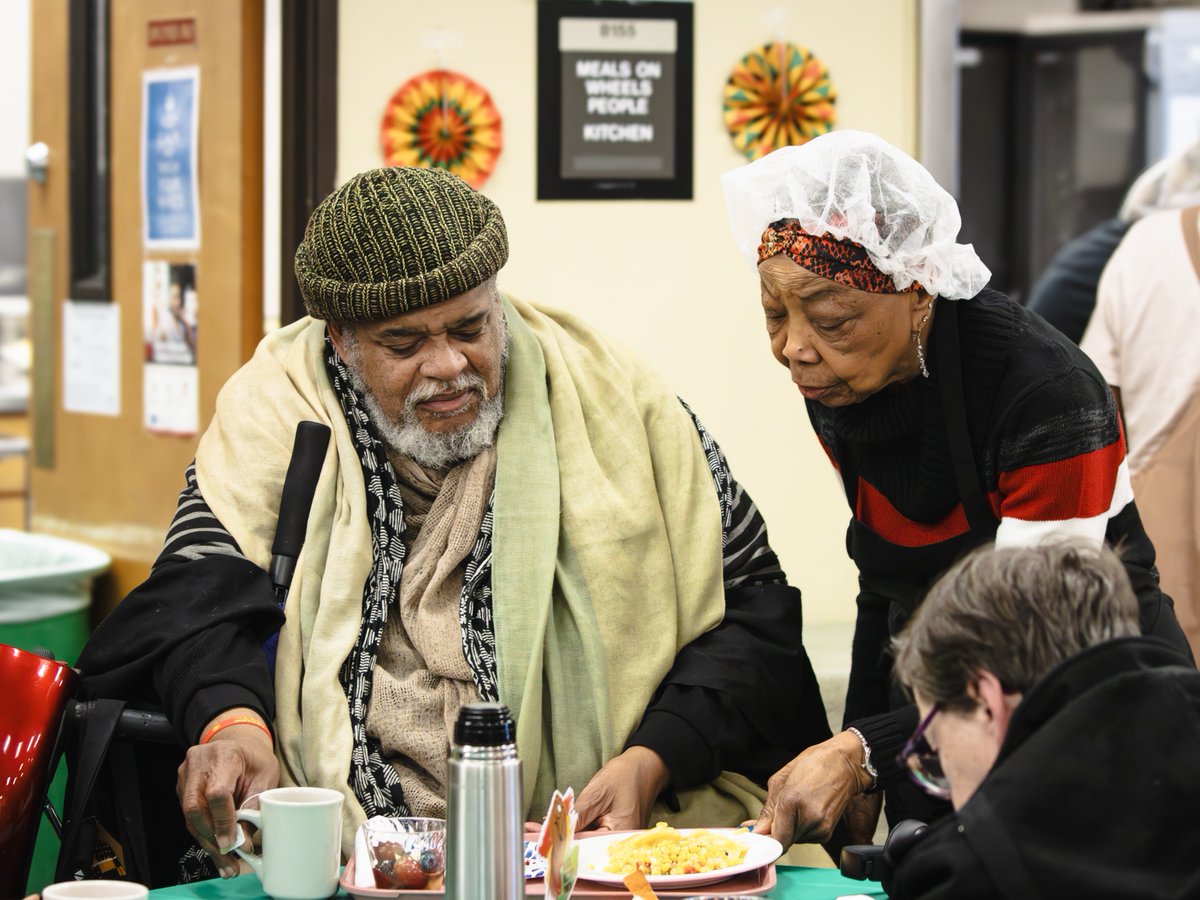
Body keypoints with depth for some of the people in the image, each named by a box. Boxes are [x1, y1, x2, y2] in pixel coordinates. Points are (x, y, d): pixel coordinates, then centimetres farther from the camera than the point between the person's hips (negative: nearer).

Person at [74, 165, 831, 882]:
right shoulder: (279, 404, 10)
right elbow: (206, 587, -1)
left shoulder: (612, 400, 8)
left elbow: (753, 607, 9)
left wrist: (653, 760, -7)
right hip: (345, 852, 2)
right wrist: (230, 720, -23)